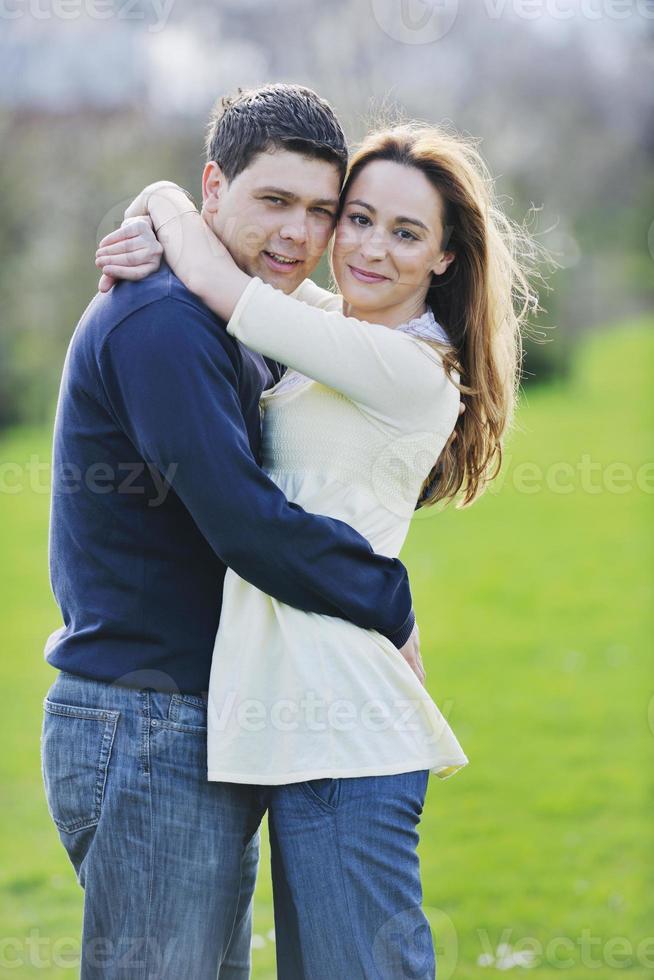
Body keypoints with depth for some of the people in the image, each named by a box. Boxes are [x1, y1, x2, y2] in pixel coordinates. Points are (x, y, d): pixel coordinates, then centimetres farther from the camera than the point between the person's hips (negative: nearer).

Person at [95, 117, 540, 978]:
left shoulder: (410, 373, -14)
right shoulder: (321, 326, 13)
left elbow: (217, 282, -16)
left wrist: (162, 199, 3)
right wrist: (149, 242, 1)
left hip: (345, 735, -10)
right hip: (303, 714, 10)